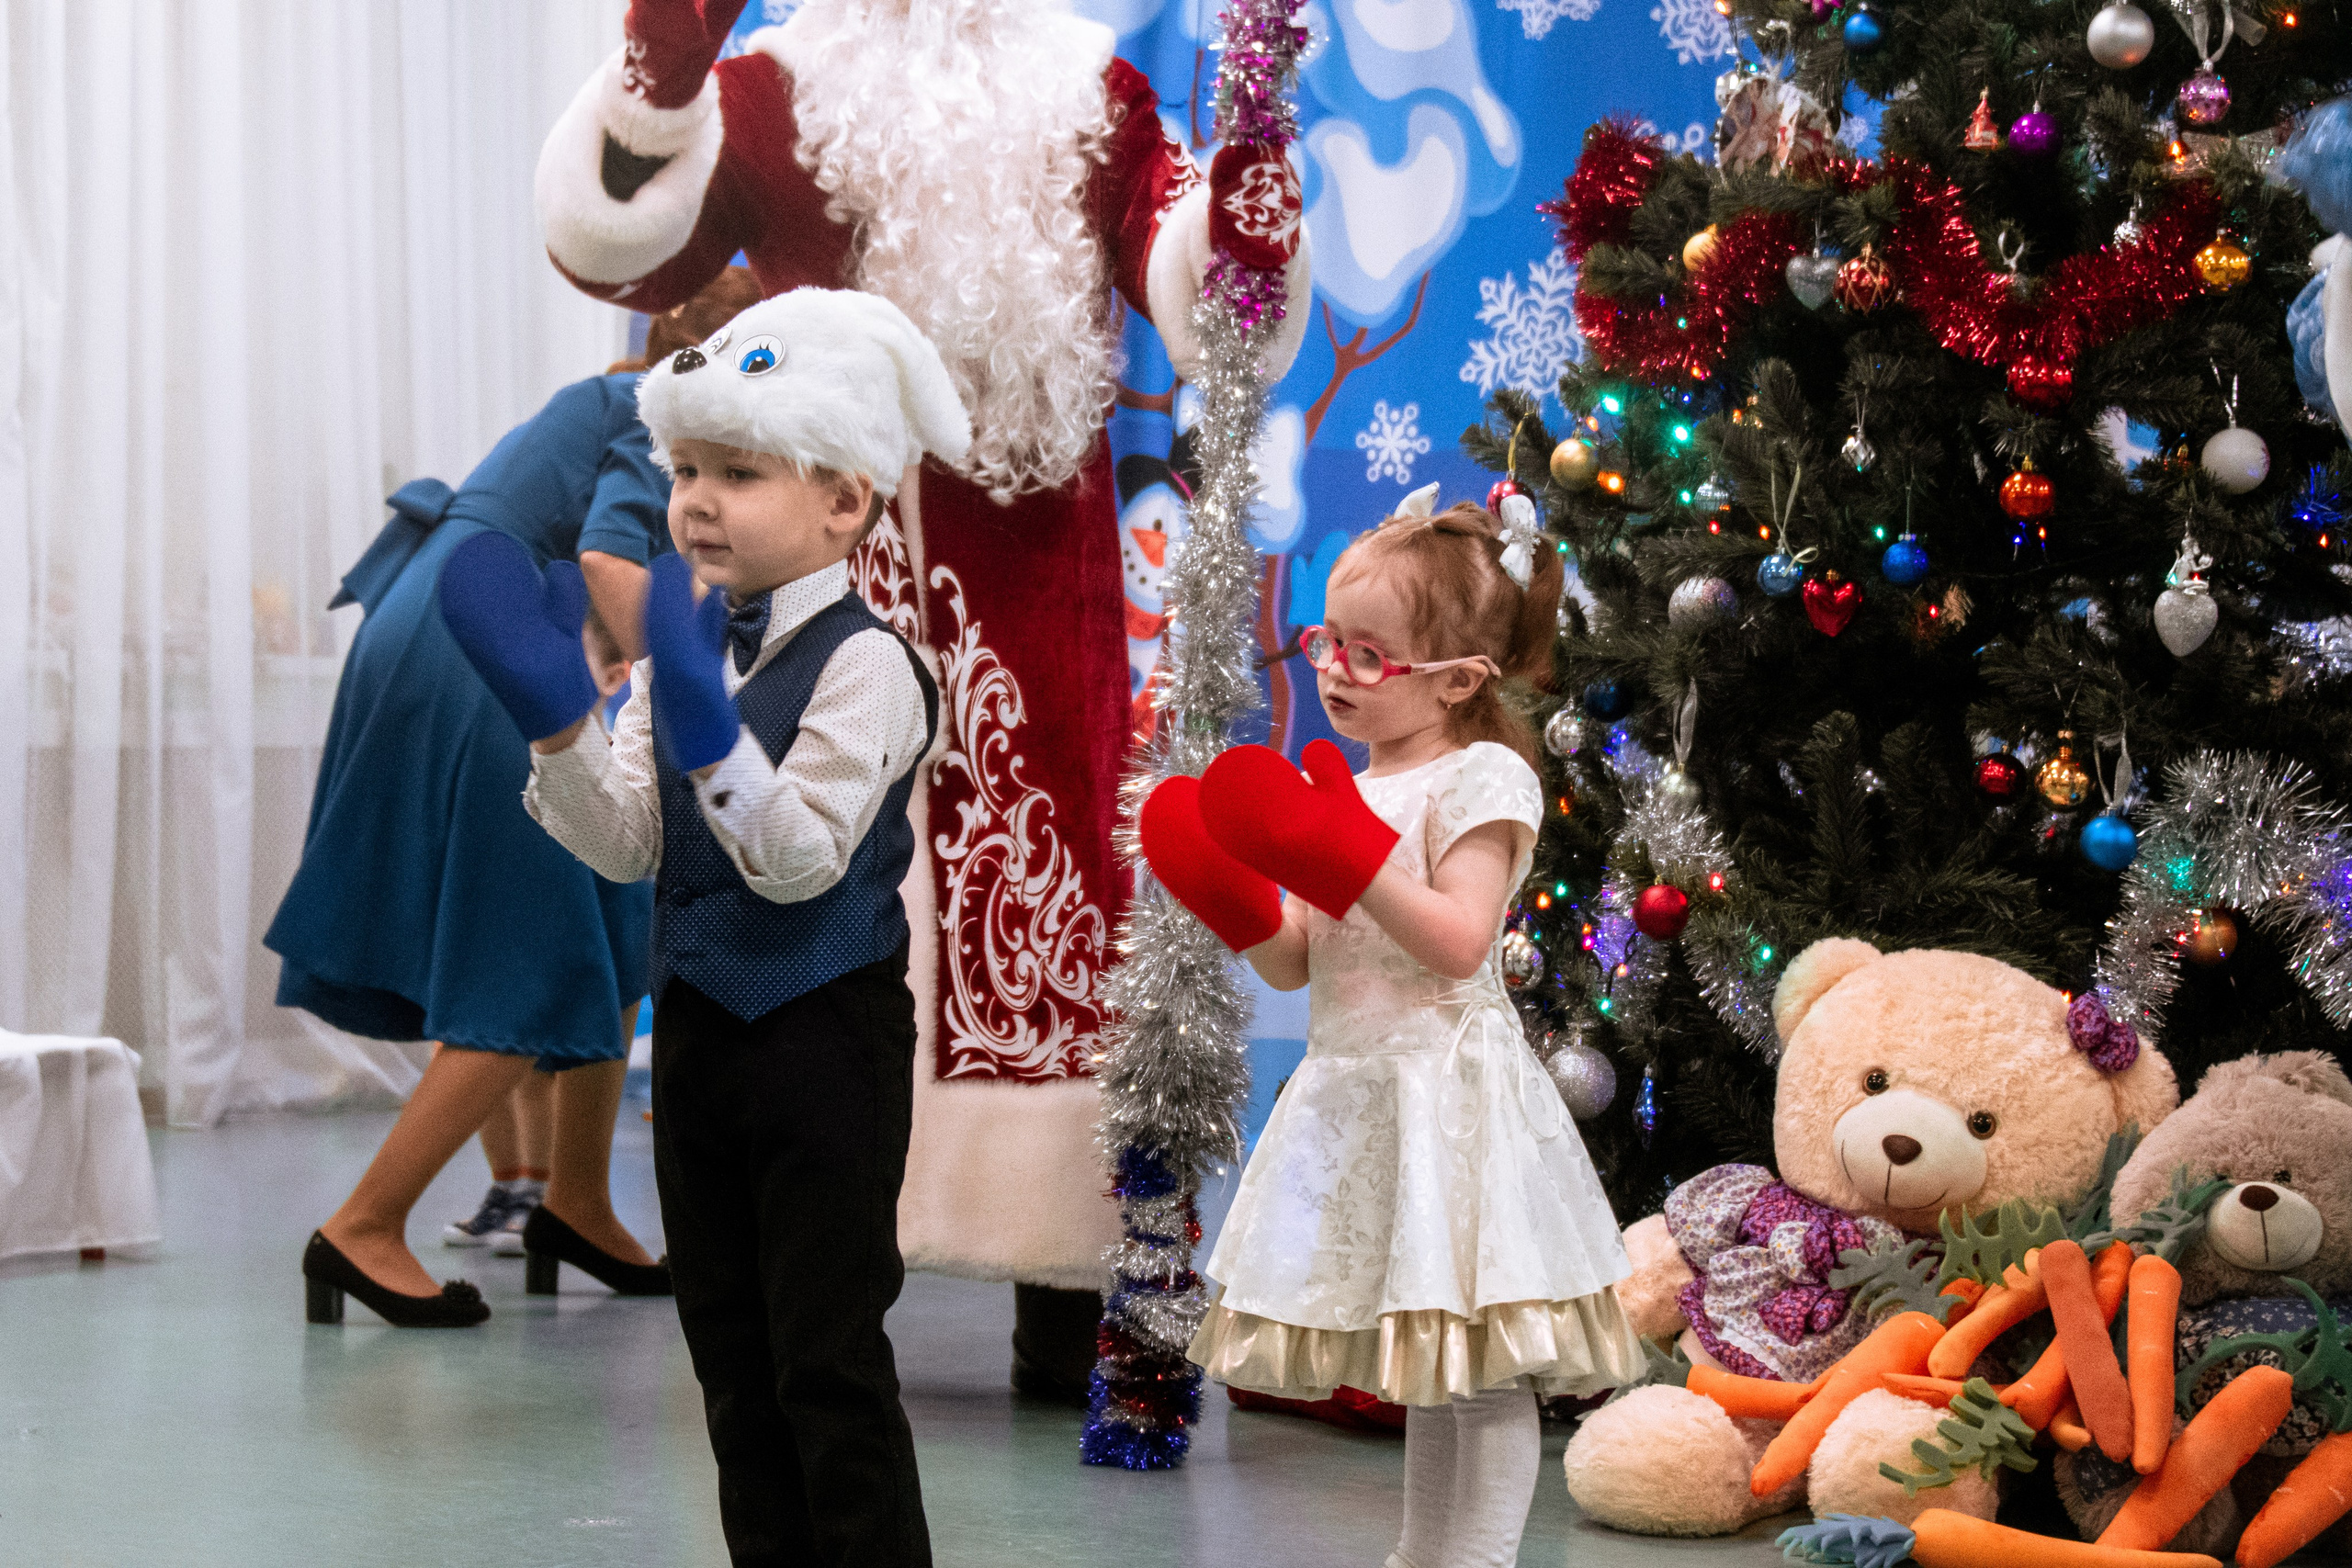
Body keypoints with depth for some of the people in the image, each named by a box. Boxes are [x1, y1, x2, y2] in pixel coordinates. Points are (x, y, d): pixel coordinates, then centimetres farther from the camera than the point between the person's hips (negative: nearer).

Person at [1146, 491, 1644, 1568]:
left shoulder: (1482, 778, -8)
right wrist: (1231, 896, -2)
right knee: (1423, 1377, 17)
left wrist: (1344, 861, -23)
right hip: (1355, 1094, 8)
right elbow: (1296, 964, 14)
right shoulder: (1346, 792, 15)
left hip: (1444, 1093, -8)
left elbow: (1460, 941, -20)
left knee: (1480, 1378, -6)